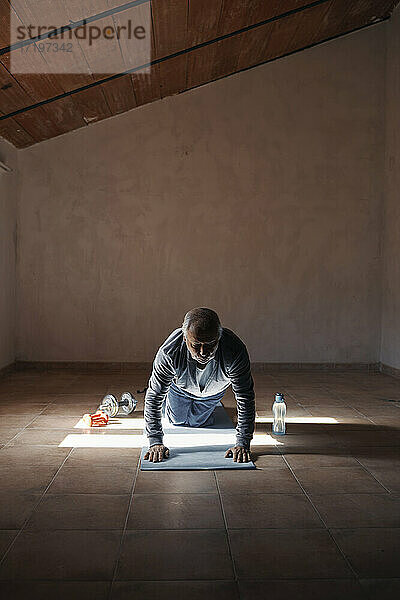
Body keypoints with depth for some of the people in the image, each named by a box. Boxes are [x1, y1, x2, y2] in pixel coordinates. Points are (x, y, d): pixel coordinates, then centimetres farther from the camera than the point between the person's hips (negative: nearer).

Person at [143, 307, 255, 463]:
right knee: (178, 420, 22)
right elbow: (154, 396, -33)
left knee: (198, 422, 22)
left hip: (214, 390, 1)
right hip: (180, 387, 0)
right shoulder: (169, 352, -45)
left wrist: (243, 444, -35)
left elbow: (245, 398, -35)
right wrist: (155, 442, -35)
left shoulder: (235, 352, -46)